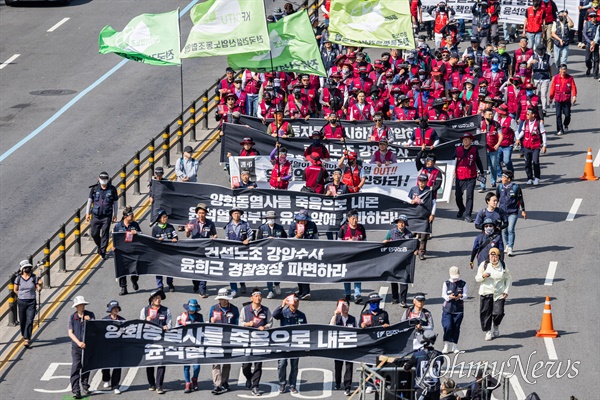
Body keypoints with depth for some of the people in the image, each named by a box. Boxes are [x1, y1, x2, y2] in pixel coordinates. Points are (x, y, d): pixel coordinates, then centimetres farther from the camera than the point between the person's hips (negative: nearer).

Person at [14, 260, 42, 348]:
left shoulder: (34, 277, -3)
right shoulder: (18, 278, -3)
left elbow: (38, 289, -1)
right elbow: (15, 290, 8)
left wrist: (40, 285, -21)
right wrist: (22, 295, 4)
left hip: (31, 302, -1)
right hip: (21, 302, 1)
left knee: (29, 321, -11)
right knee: (22, 321, 10)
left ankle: (27, 340, -13)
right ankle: (24, 336, 35)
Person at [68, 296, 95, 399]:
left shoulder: (90, 315, 2)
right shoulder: (72, 317, 0)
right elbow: (70, 332, -3)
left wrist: (89, 320, -18)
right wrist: (78, 342, -14)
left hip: (88, 346, 1)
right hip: (76, 347, -1)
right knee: (75, 367, -9)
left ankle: (85, 387, 27)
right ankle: (75, 390, -11)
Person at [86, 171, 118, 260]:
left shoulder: (112, 189, -1)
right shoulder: (94, 189, 1)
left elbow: (115, 203, 8)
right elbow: (89, 201, 9)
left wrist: (115, 215, 8)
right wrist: (87, 213, 6)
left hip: (107, 216, -2)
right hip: (96, 215, 2)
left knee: (105, 234, -5)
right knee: (94, 233, 5)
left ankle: (103, 253, 3)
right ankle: (100, 246, 33)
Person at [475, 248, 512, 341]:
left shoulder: (503, 266, 2)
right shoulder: (484, 265, 0)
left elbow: (509, 278, 13)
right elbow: (477, 278, 4)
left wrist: (506, 291, 2)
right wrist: (483, 276, -18)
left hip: (499, 294, 0)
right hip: (486, 293, 0)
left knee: (498, 313, -9)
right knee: (486, 313, -1)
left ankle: (496, 327, 22)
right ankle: (488, 332, 16)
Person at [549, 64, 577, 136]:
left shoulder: (570, 78, 1)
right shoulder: (555, 78, 1)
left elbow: (573, 87, -2)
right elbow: (552, 88, 8)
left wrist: (574, 96, -15)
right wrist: (551, 98, 12)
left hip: (567, 100, 0)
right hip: (558, 100, 0)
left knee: (567, 115, 0)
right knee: (558, 115, -5)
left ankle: (566, 126, 29)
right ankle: (560, 130, 2)